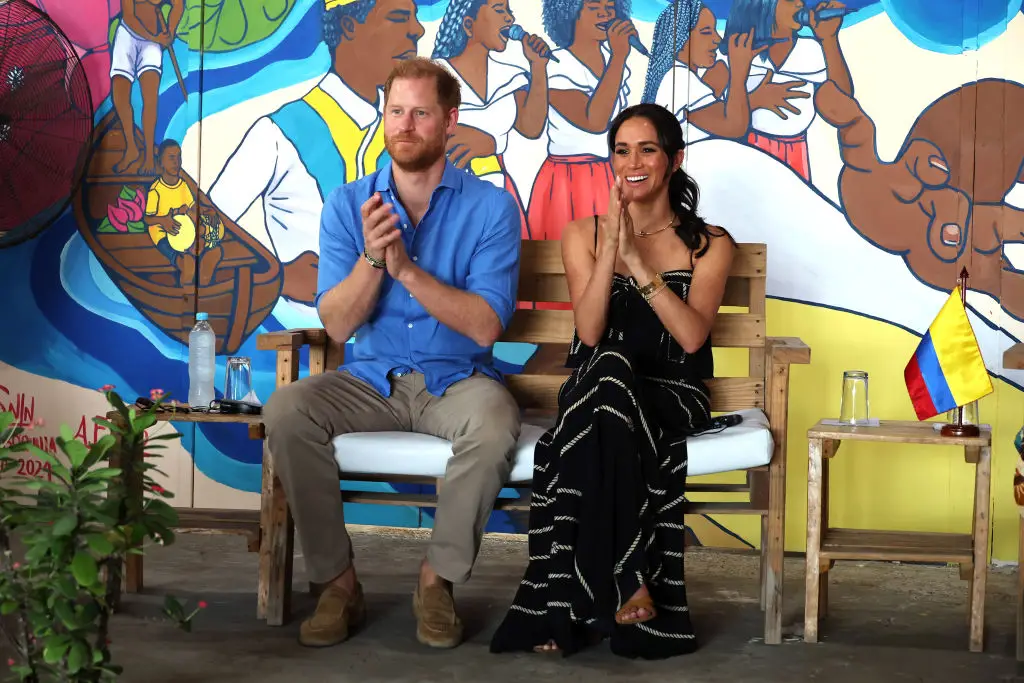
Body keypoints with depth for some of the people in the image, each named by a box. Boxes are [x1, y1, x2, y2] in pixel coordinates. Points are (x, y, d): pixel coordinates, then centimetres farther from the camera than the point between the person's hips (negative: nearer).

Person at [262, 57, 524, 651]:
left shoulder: (490, 207, -6)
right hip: (372, 381, 2)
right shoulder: (347, 205, 2)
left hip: (458, 379, -2)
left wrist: (405, 267, -23)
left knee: (495, 427, -35)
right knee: (285, 411, -26)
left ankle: (440, 579, -12)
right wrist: (371, 258, -23)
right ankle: (338, 581, -11)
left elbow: (486, 327, -14)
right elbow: (337, 325, -5)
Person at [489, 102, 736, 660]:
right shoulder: (583, 235, 8)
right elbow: (590, 333, -6)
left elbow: (691, 336, -11)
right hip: (596, 392, 1)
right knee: (607, 366, -35)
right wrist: (611, 247, -16)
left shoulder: (710, 244, 5)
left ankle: (563, 609, -27)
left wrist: (637, 260, -17)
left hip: (672, 396, -1)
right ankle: (627, 583, -30)